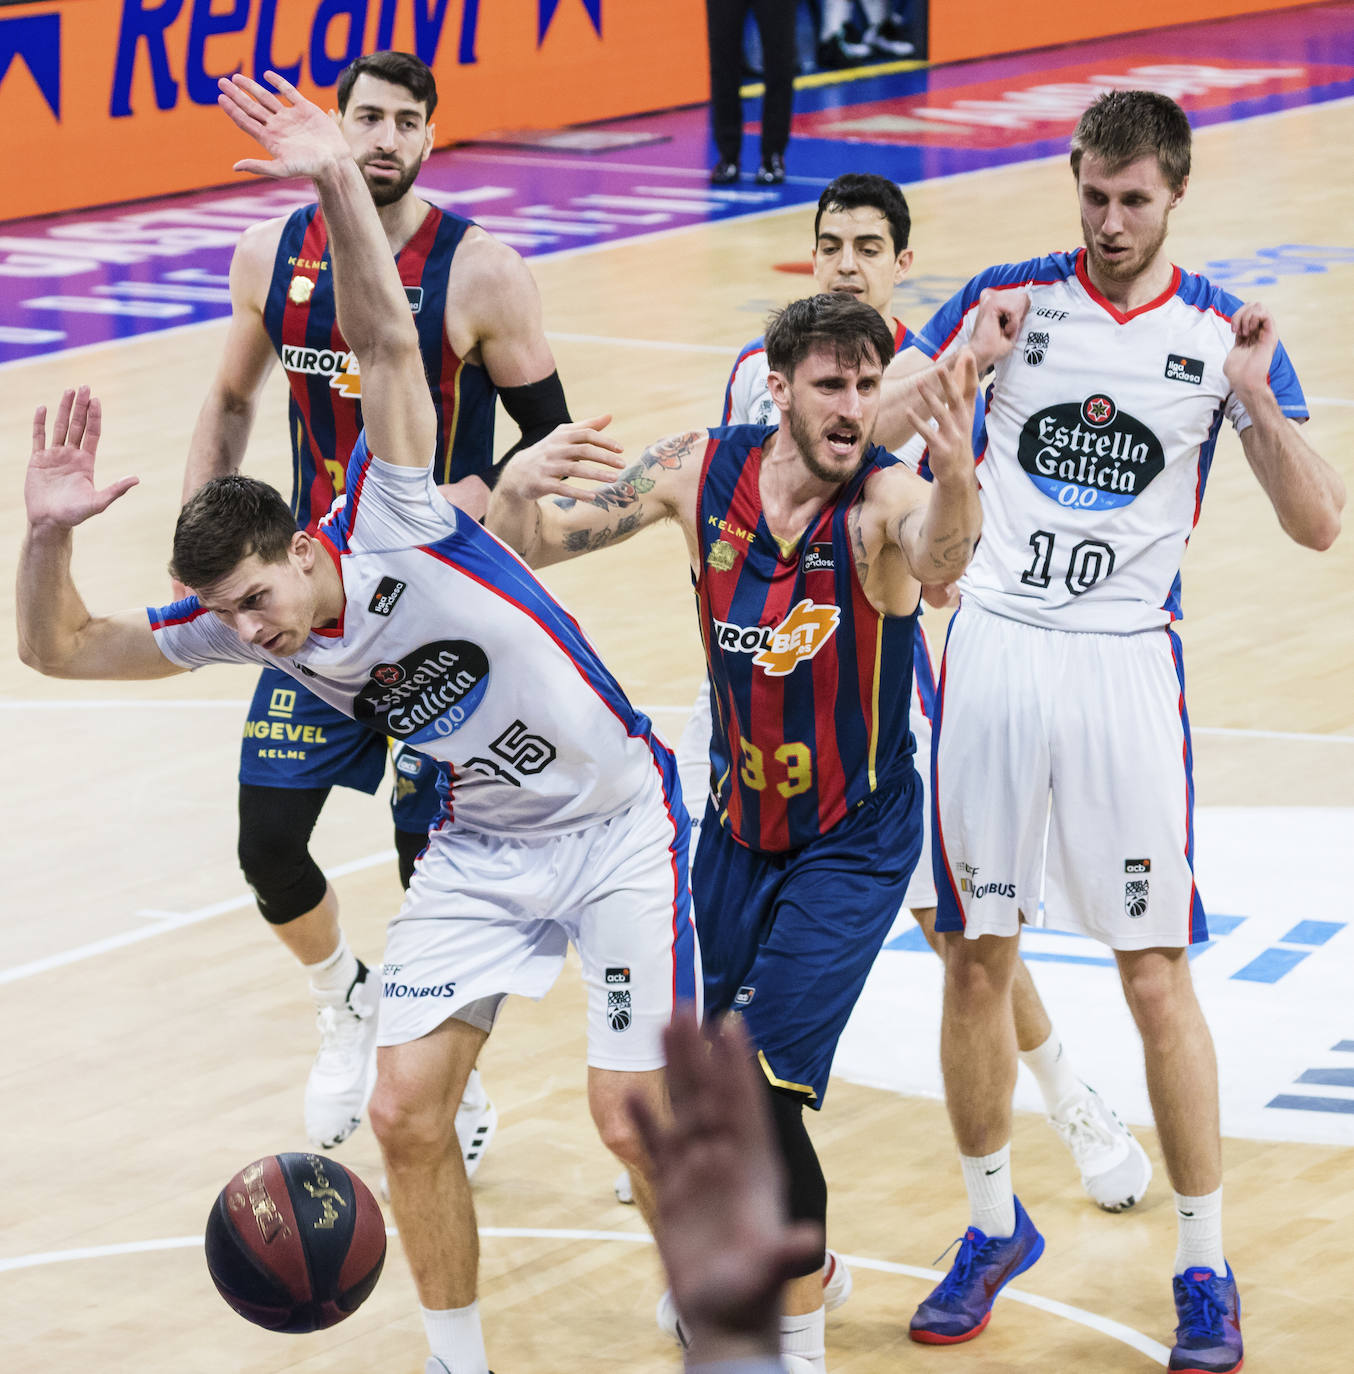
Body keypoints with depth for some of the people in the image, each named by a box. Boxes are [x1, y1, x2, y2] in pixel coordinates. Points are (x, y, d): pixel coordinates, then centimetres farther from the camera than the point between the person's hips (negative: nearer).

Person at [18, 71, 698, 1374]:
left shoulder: (392, 534, -24)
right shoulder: (236, 625, -7)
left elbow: (385, 344, -34)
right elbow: (59, 647, -3)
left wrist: (341, 185, -45)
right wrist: (49, 533, -21)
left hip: (619, 827, -6)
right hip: (481, 850, 6)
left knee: (633, 1117, -9)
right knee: (406, 1112, -4)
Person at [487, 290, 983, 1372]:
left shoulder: (882, 496, -24)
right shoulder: (703, 471, -11)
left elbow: (939, 550, -49)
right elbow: (532, 543, -7)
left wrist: (956, 476, -72)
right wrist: (517, 487, -32)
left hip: (853, 841, -5)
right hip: (738, 822, 6)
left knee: (762, 1085, -15)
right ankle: (795, 1261, 46)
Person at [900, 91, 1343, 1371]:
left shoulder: (1222, 334, 1)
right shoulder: (1009, 297, 3)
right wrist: (958, 364, -15)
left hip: (1125, 665, -1)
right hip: (992, 652, 1)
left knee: (1155, 972, -3)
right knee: (975, 961, 7)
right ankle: (993, 1226, 26)